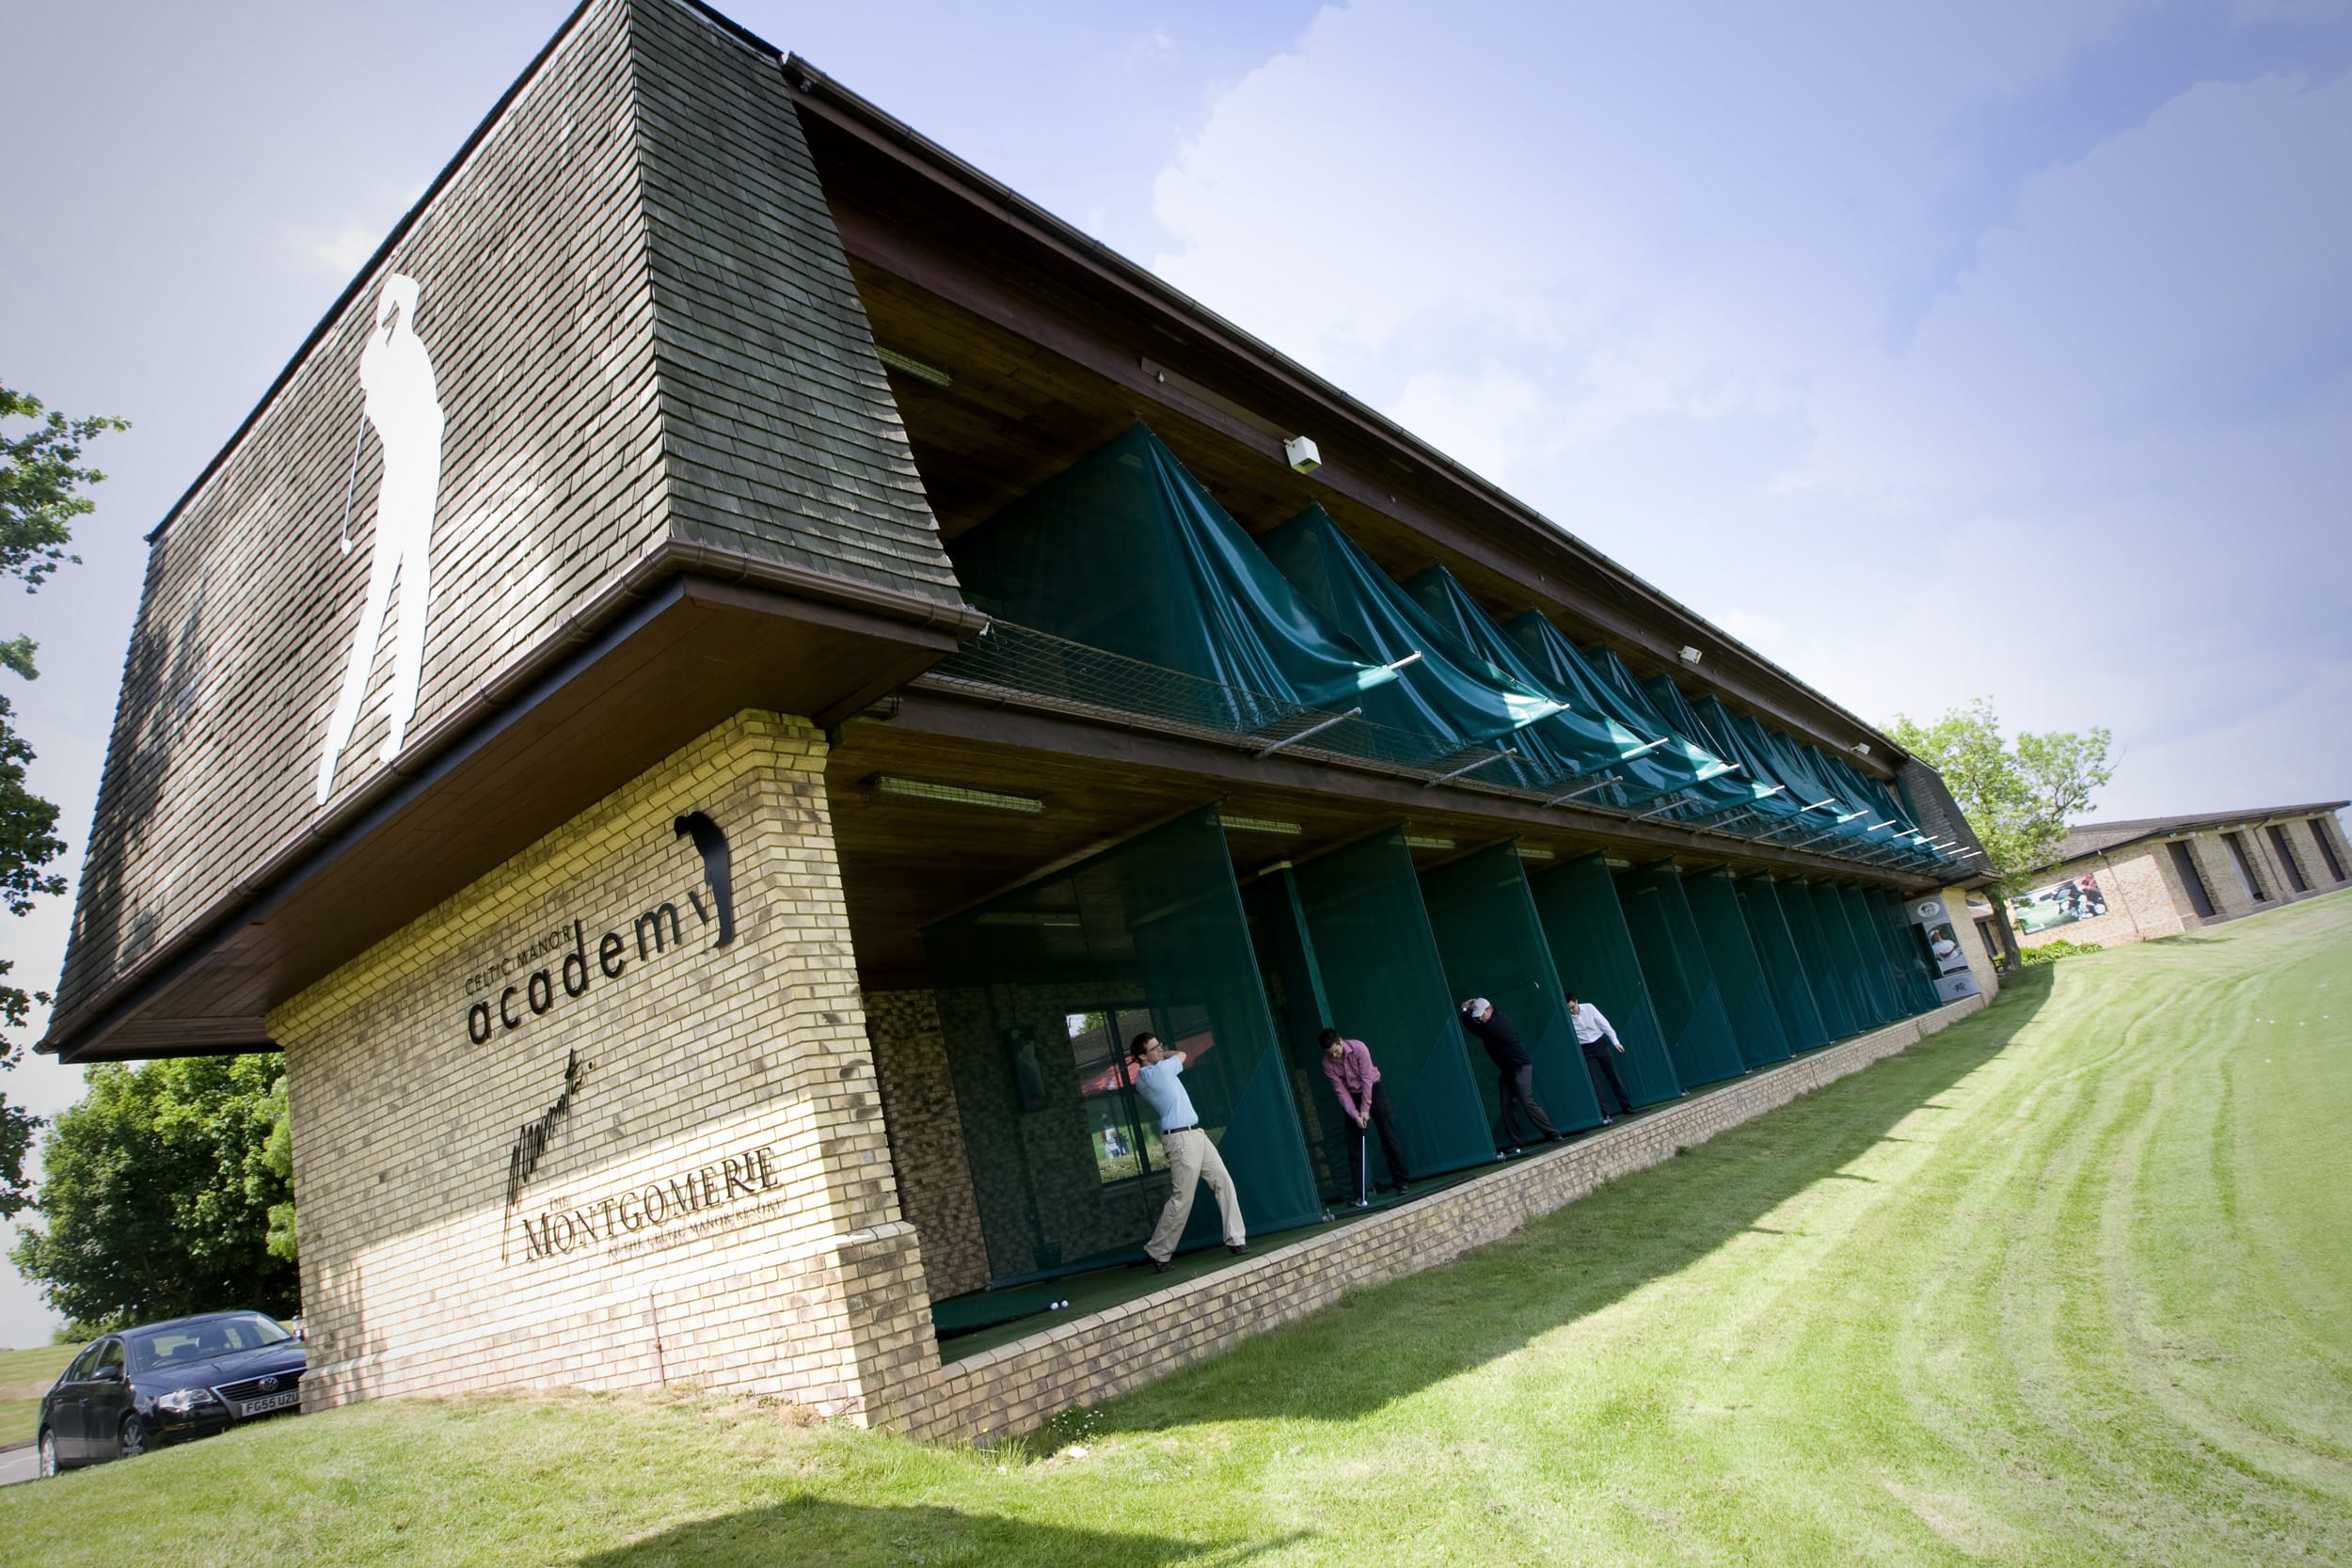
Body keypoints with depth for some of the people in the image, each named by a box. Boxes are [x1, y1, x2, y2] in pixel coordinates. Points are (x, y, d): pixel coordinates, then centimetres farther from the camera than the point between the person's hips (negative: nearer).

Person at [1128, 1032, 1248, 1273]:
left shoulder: (1145, 1077, 12)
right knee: (1182, 1199, -6)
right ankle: (1157, 1252, 7)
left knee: (1224, 1183, 5)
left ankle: (1236, 1240, 7)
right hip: (1181, 1139, -10)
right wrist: (1162, 1055, 19)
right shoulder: (1158, 1071, -15)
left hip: (1195, 1134, 10)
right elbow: (1181, 1054, 5)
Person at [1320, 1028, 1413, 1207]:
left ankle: (1402, 1182, 2)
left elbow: (1366, 1079, -22)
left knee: (1389, 1136, -5)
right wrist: (1355, 1115, -20)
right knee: (1356, 1145, -3)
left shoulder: (1359, 1048, -26)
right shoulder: (1327, 1063, -18)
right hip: (1352, 1097, 2)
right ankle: (1363, 1192, -1)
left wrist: (1365, 1110, -21)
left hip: (1373, 1090, -2)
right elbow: (1340, 1090, -14)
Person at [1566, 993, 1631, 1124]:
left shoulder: (1588, 1008, -10)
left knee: (1613, 1075, 8)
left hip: (1599, 1044, 2)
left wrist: (1615, 1041, -4)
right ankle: (1606, 1114, -4)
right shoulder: (1565, 1019, -12)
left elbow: (1604, 1024, -4)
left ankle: (1627, 1105, 21)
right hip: (1585, 1050, -2)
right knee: (1595, 1081, -7)